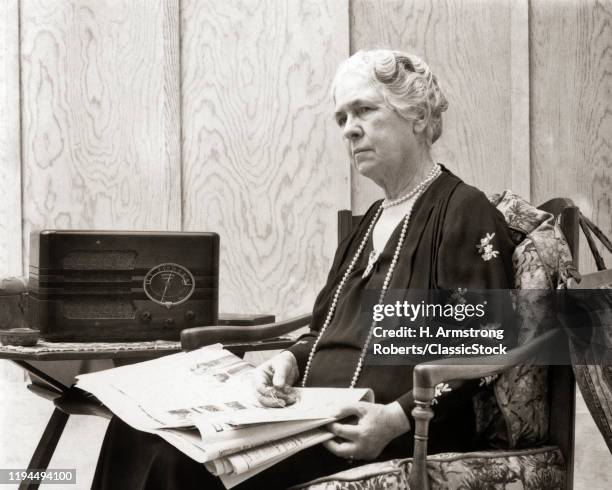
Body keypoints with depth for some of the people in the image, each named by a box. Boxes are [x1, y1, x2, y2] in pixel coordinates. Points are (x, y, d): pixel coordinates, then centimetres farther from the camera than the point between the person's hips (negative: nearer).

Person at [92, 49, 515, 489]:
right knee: (138, 431, -10)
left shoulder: (465, 212, -4)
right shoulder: (371, 223, 23)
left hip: (392, 447, -8)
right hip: (314, 417, 8)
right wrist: (291, 359, 2)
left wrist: (399, 417, -25)